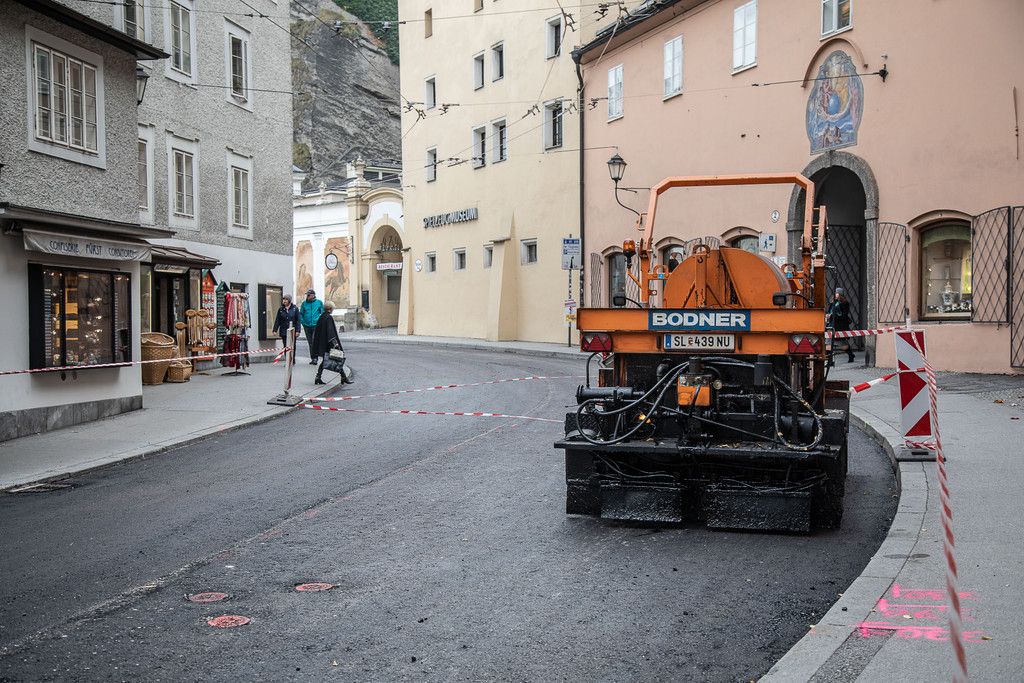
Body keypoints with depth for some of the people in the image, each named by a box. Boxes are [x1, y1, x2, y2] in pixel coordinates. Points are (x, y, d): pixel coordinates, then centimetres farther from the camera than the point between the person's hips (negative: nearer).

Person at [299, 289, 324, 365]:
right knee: (310, 343, 10)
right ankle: (313, 358, 18)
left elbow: (323, 313, 7)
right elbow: (301, 314, 14)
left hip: (316, 325, -3)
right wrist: (303, 322, 2)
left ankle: (315, 358, -11)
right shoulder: (304, 303, 7)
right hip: (307, 326, 4)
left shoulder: (319, 302, 1)